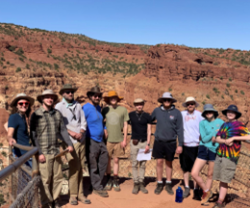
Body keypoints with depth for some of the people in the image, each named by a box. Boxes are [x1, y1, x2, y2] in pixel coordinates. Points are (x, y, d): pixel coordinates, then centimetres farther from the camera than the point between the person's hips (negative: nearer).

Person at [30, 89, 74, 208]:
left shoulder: (57, 114, 9)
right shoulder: (36, 115, -4)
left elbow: (62, 130, 10)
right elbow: (33, 135, -6)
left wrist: (69, 144, -3)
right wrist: (39, 153, -11)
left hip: (56, 152, 4)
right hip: (44, 153, -4)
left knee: (58, 178, 10)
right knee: (45, 180, 2)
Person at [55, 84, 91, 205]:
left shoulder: (78, 105, 11)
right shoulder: (59, 107, 0)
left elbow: (84, 122, 9)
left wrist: (81, 133, -8)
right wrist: (71, 132, -15)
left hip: (81, 140, 4)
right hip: (70, 142, -4)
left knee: (80, 168, 8)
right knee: (74, 168, -3)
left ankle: (80, 194, 17)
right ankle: (73, 195, 10)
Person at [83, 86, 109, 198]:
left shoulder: (98, 107, 13)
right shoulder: (86, 108, -12)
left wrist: (104, 128, 14)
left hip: (100, 140, 8)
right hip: (91, 141, -8)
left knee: (104, 161, 13)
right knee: (93, 166, 2)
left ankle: (97, 183, 28)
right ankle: (97, 187, 14)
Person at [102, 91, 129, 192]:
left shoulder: (123, 109, 1)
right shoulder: (105, 110, 2)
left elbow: (125, 125, 5)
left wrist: (125, 139, 2)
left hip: (119, 140, 0)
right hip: (108, 139, 0)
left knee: (116, 160, 8)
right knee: (108, 160, 6)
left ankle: (115, 181, 21)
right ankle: (109, 180, 21)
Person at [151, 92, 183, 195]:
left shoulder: (176, 113, -5)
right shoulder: (157, 111, 0)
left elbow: (179, 129, -3)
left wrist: (180, 145, -5)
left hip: (171, 142, -1)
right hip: (159, 141, 1)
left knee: (169, 163, 11)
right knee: (159, 162, 3)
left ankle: (168, 184, 24)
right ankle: (159, 184, 18)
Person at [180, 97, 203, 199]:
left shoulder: (199, 115, 0)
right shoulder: (182, 114, 3)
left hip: (196, 145, -1)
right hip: (185, 145, 2)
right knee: (185, 168, 10)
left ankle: (196, 190, 12)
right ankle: (187, 189, 22)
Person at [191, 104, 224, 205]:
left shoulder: (220, 122, 2)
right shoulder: (202, 123, 1)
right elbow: (204, 139, -7)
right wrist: (215, 132, -14)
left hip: (214, 151, 0)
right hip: (203, 150, 1)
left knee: (210, 175, 10)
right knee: (194, 173, -8)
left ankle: (205, 197, 29)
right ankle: (207, 192, 15)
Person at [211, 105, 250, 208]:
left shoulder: (239, 125, -4)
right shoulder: (224, 125, 14)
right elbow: (217, 138, 6)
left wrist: (233, 138, -17)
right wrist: (225, 141, -14)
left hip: (230, 157, -6)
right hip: (220, 154, 6)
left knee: (224, 180, -4)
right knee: (221, 179, 9)